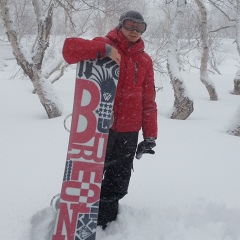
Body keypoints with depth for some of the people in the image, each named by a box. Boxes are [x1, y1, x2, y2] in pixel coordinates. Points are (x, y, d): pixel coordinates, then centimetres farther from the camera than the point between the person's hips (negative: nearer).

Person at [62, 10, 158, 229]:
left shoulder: (145, 60, 10)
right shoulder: (104, 46, -1)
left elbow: (148, 101, 10)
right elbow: (70, 48, -18)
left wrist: (150, 136, 5)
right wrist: (104, 49, -26)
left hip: (128, 133, 4)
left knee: (117, 186, 13)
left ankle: (105, 224, 31)